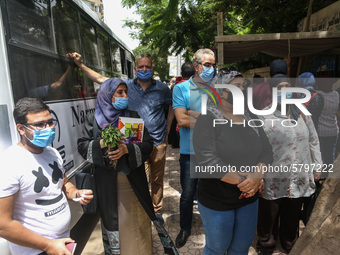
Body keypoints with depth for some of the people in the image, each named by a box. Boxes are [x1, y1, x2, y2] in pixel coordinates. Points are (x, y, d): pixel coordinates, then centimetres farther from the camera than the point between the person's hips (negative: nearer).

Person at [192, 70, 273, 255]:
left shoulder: (251, 119, 6)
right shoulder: (208, 120, -14)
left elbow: (266, 151, 1)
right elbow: (206, 159, -24)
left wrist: (257, 174, -19)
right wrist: (242, 181, -22)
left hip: (249, 197, 6)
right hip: (216, 200, -5)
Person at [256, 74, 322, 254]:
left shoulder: (302, 113, 4)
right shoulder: (263, 116, -10)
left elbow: (313, 141, 12)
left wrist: (317, 167, 12)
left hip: (300, 180, 4)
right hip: (273, 181, -4)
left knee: (292, 218, 22)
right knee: (268, 218, 14)